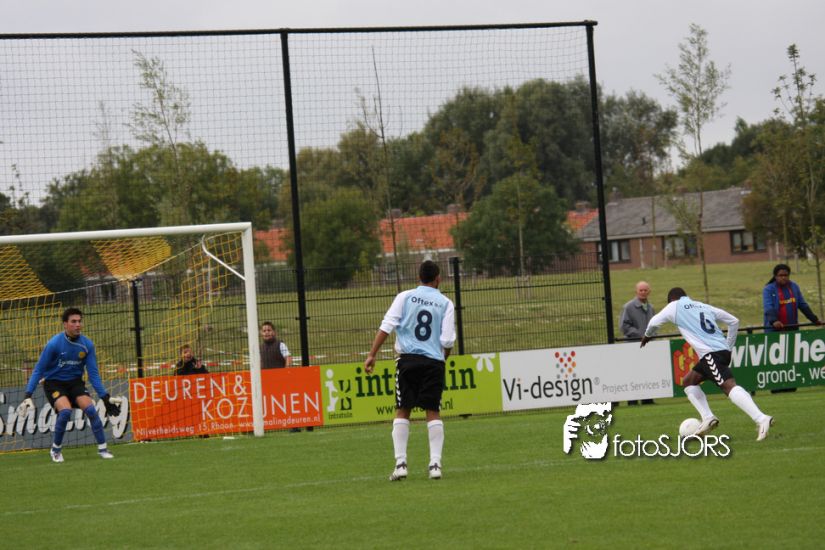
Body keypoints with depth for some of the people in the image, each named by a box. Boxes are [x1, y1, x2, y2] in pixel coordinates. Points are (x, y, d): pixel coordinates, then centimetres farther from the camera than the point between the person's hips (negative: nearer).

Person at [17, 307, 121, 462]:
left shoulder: (87, 345, -9)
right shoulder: (54, 343, -19)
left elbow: (93, 374, -3)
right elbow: (38, 370, -12)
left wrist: (105, 397, -9)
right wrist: (28, 395, -18)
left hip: (75, 382, 3)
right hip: (54, 383, -3)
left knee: (90, 409, -19)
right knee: (65, 410, -27)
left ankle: (102, 448, -7)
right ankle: (56, 449, -6)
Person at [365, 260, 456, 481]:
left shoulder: (405, 297, 5)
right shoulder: (445, 303, 5)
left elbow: (386, 326, -4)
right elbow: (448, 340, -1)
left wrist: (372, 355, -4)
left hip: (408, 358, 0)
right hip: (434, 361, 0)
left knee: (402, 411, 5)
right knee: (433, 412, 5)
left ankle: (400, 463, -3)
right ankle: (435, 464, -1)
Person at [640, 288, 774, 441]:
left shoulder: (674, 306, 12)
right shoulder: (704, 306, 26)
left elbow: (654, 323, 24)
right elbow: (734, 321, 26)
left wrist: (647, 336, 45)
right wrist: (728, 345, 33)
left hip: (710, 353, -8)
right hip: (723, 351, 8)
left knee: (729, 386, -22)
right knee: (688, 382, 21)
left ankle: (761, 419, -38)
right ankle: (708, 418, 8)